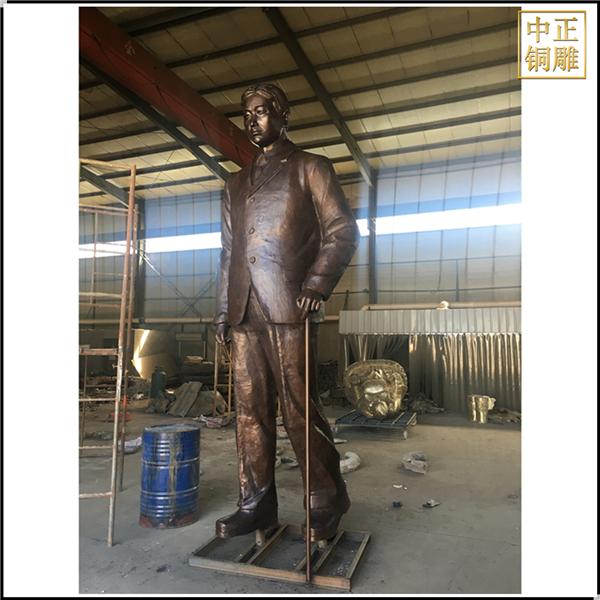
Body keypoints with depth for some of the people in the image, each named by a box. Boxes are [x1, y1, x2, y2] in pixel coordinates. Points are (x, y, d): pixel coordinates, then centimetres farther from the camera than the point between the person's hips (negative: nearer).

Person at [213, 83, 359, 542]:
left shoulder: (310, 168, 10)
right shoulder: (237, 183, 26)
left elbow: (342, 229, 1)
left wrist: (317, 283, -13)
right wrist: (224, 310, 16)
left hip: (289, 308, -5)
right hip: (245, 312, 6)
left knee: (300, 409, -3)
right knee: (251, 410, 7)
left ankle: (327, 500, 14)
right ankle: (258, 503, 19)